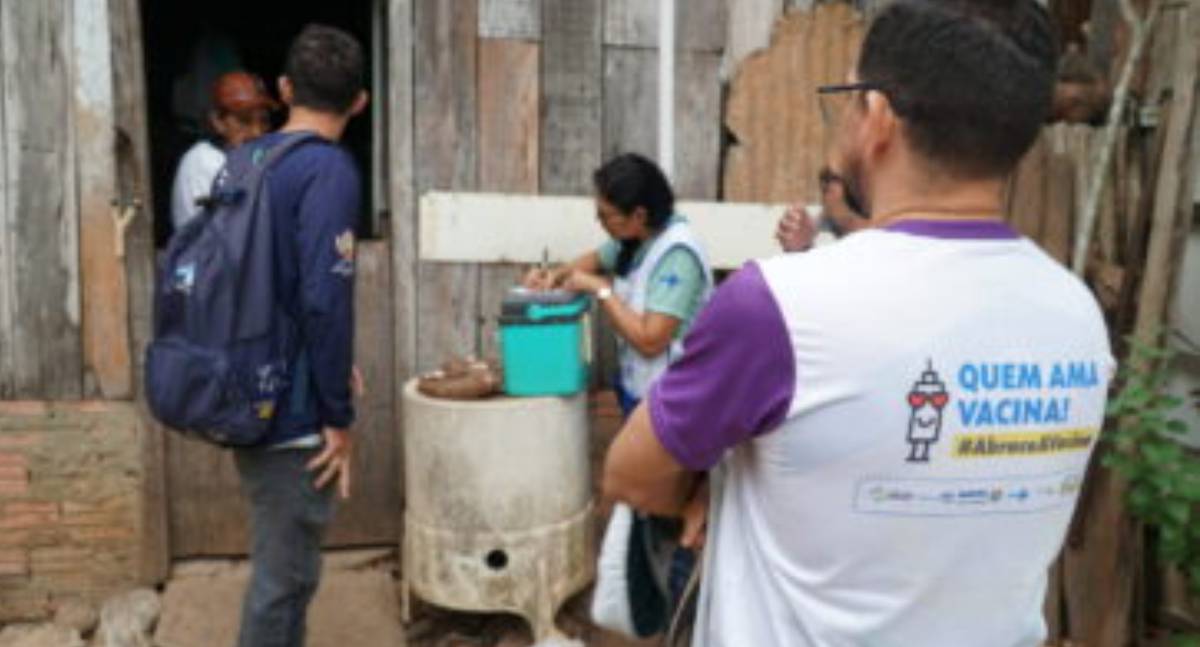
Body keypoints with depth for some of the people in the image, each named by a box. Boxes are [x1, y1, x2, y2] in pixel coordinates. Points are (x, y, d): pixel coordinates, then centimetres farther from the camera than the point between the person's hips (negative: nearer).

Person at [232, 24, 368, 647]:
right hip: (291, 410, -8)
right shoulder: (330, 169, -16)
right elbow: (325, 298, -23)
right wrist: (338, 416, -15)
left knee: (283, 564, 23)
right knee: (284, 575, 5)